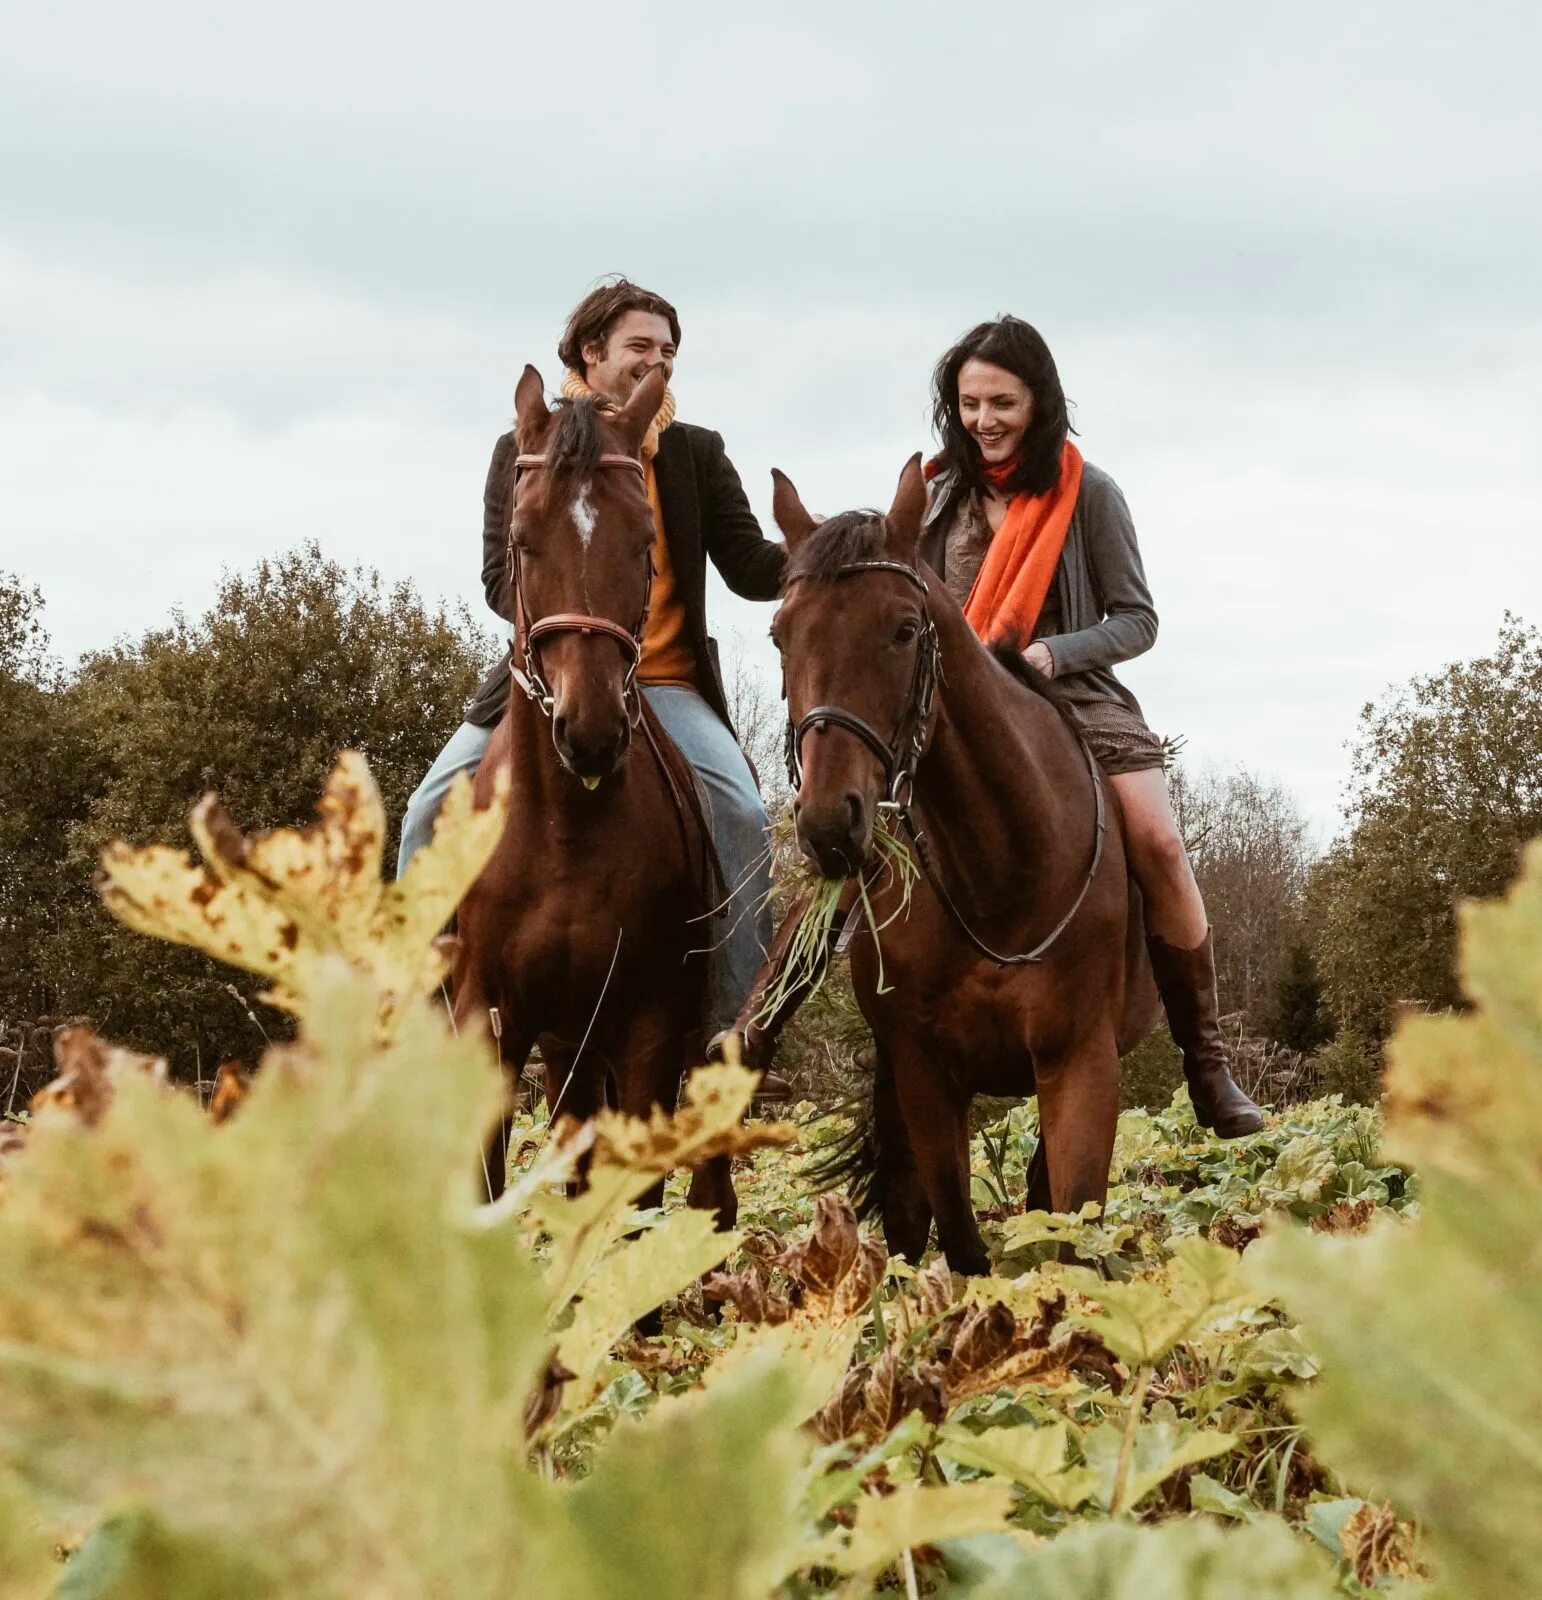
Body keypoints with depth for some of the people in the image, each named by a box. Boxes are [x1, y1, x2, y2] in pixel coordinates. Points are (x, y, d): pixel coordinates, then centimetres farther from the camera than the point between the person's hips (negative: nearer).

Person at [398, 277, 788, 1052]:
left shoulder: (697, 454, 7)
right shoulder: (525, 451, 5)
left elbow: (751, 569, 1)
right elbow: (501, 578, 3)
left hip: (664, 685, 0)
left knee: (742, 813, -23)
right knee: (433, 810, -15)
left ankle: (735, 1025, -15)